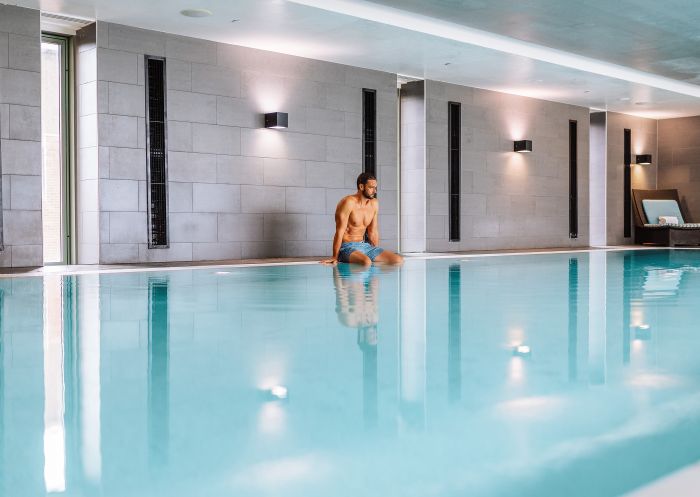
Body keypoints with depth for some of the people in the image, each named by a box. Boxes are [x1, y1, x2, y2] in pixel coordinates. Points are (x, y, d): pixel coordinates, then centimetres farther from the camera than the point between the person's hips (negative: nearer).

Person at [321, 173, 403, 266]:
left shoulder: (374, 203, 9)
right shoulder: (348, 202, -13)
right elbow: (339, 232, -14)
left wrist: (377, 254, 14)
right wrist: (335, 257, -15)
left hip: (364, 246, 8)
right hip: (347, 247, -8)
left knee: (398, 260, -7)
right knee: (366, 262, -39)